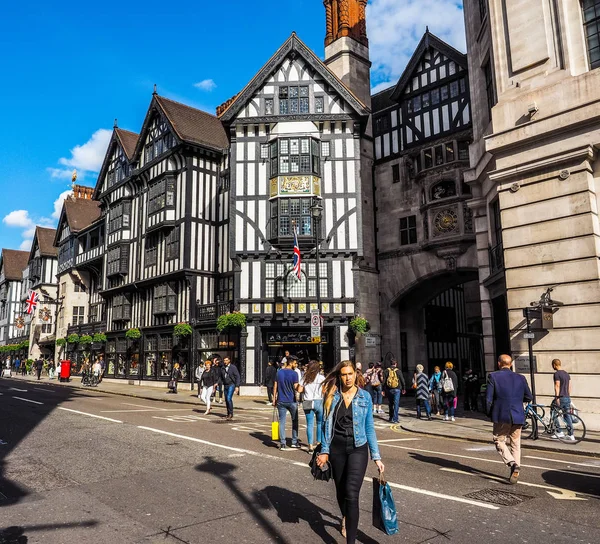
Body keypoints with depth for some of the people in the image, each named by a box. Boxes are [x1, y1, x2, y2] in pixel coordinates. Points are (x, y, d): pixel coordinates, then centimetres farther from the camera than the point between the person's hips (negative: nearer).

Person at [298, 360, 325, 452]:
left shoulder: (305, 377, 4)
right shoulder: (321, 377, -3)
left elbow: (299, 390, 3)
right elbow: (324, 391, -7)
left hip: (308, 402, 2)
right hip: (319, 402, -1)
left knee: (310, 424, 5)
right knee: (320, 423, 15)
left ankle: (310, 445, 3)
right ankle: (319, 442, 21)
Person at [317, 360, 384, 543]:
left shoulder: (365, 396, -2)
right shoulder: (331, 395, -1)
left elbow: (369, 428, 3)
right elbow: (326, 425, 4)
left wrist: (376, 456, 1)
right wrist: (324, 451, 1)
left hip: (358, 448, -2)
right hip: (337, 448, 2)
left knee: (352, 494, -13)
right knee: (341, 491, 17)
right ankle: (345, 518, 49)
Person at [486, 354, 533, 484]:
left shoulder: (493, 376, -7)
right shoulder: (520, 378, 4)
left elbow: (488, 398, -9)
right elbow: (529, 397, 10)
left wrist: (489, 414, 5)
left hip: (501, 416, -4)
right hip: (518, 417, 4)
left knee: (499, 441, 10)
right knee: (515, 445, 15)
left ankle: (513, 463, -11)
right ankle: (515, 473, 15)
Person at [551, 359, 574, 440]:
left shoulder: (557, 374, -13)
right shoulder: (567, 374, 13)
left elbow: (557, 386, -18)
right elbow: (569, 387, 16)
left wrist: (557, 398, -17)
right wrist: (568, 397, 22)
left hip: (561, 398, -8)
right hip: (567, 398, 8)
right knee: (567, 416, 10)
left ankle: (559, 432, 4)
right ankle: (571, 435, 9)